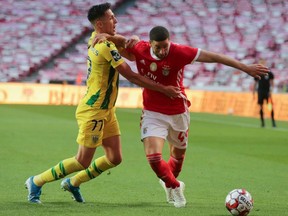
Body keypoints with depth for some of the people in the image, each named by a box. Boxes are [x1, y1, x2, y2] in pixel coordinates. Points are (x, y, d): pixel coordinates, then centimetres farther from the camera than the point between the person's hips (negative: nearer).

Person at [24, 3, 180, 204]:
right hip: (93, 111, -9)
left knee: (115, 158, 9)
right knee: (83, 162, -2)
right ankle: (37, 181, 12)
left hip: (106, 111, 9)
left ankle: (73, 182, 23)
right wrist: (164, 89, -15)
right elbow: (131, 76, -20)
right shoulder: (106, 47, -21)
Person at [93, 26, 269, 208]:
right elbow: (123, 40, 8)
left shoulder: (179, 52, -21)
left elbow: (213, 57, -19)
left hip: (178, 112, 0)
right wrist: (106, 36, -13)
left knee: (178, 155, 17)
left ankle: (169, 182, 52)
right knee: (153, 156, -16)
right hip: (153, 113, 0)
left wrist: (246, 68, -20)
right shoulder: (140, 50, -14)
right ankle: (175, 186, 14)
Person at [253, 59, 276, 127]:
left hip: (267, 92, -2)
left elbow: (272, 83, 2)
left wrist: (271, 90, -10)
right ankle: (262, 122, 9)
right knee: (260, 107, 1)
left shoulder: (269, 73, 1)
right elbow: (255, 83, 14)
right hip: (260, 92, 2)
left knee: (271, 107, -10)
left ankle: (273, 122, -6)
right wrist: (253, 92, 10)